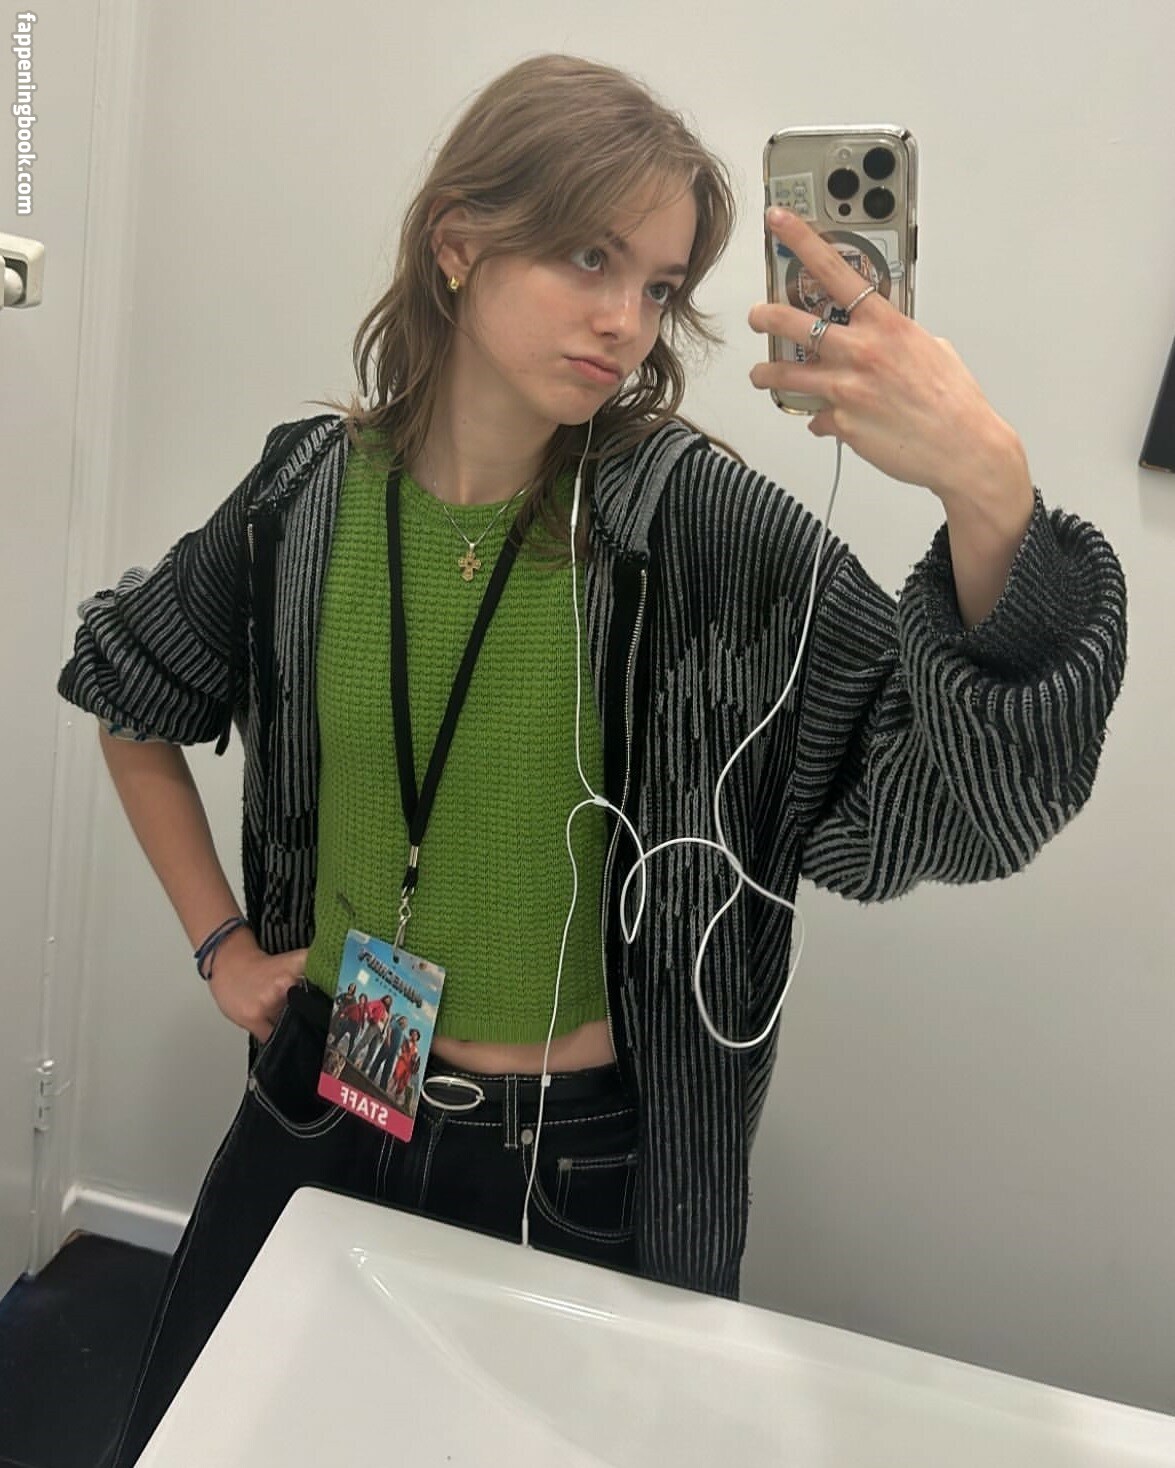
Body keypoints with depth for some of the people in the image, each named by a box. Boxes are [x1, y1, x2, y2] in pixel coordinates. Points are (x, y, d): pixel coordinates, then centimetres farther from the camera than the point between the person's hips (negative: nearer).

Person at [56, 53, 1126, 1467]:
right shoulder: (309, 492, -8)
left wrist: (990, 493, -42)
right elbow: (130, 703, 9)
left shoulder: (691, 516, -16)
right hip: (323, 1114, 3)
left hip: (587, 1167, -2)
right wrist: (223, 943, 4)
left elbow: (969, 777, -25)